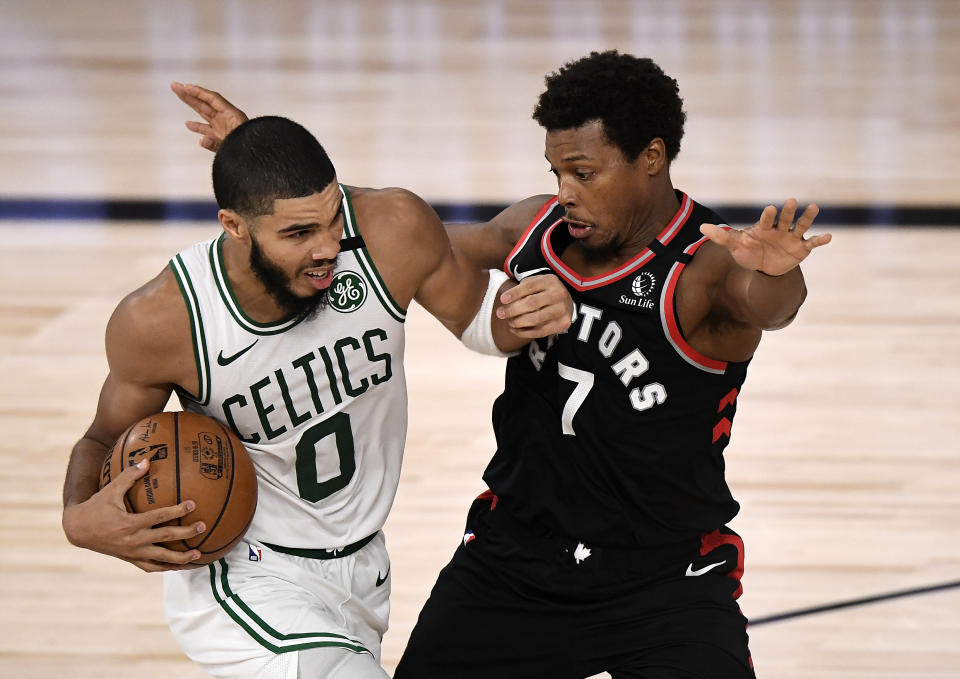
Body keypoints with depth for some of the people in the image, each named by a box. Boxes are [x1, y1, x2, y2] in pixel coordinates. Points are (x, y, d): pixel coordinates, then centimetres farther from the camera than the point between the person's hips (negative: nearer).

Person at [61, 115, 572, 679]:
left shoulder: (394, 228, -22)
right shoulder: (160, 321, -25)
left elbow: (476, 314, 0)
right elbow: (108, 440, -4)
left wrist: (532, 313, -22)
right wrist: (81, 518, -25)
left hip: (362, 568, 5)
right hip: (246, 579, -5)